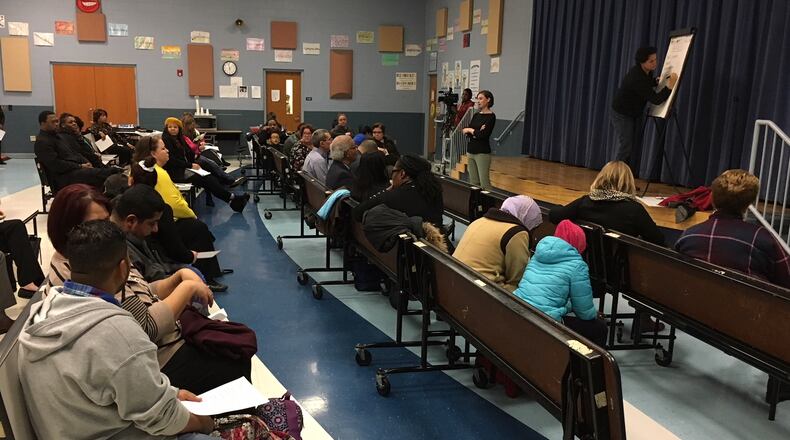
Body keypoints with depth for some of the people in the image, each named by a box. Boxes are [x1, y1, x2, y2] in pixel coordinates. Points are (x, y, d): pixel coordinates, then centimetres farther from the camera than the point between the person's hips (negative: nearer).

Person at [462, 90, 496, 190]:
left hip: (482, 152, -7)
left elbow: (484, 134, -17)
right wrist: (476, 132, -14)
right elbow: (465, 132, 5)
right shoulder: (476, 115, 13)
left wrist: (471, 130, -2)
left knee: (484, 181, -10)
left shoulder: (491, 116, -7)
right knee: (473, 182, 8)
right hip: (470, 151, 7)